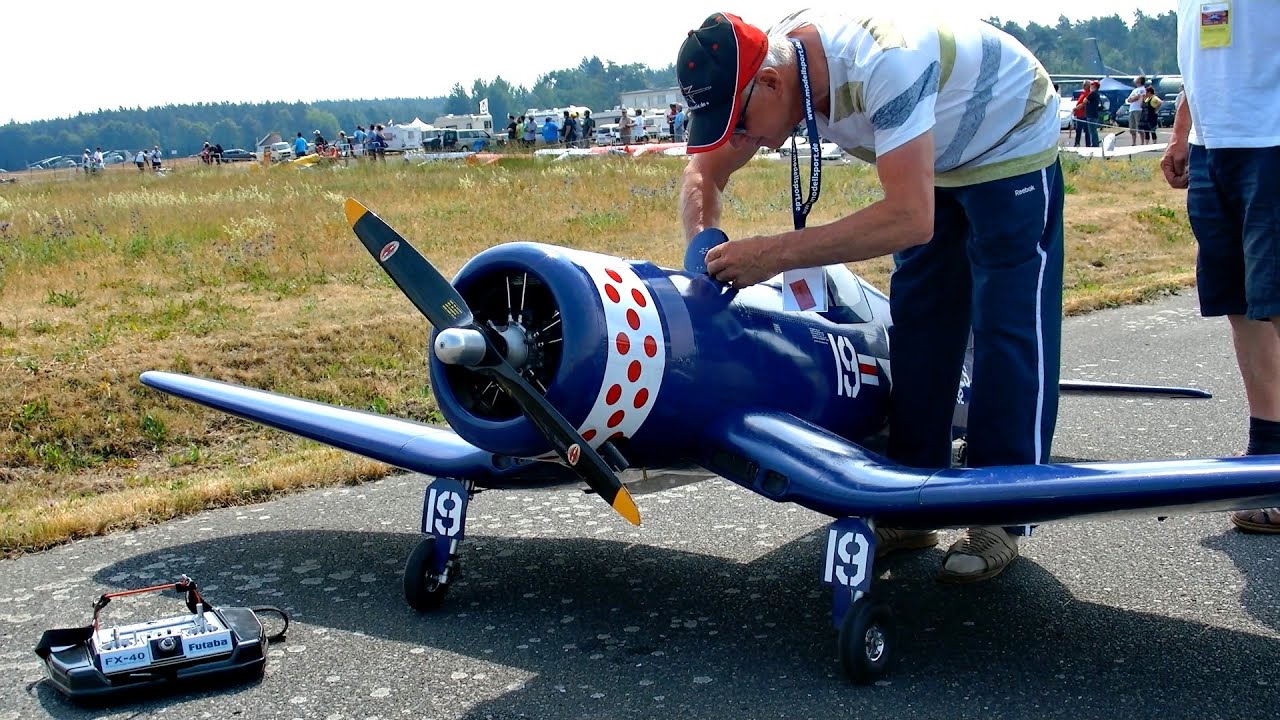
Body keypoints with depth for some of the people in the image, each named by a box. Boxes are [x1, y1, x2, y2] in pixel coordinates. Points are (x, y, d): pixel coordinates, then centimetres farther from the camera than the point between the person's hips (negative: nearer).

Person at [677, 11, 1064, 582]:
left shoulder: (879, 62, -42)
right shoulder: (767, 66, -19)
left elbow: (911, 219, -47)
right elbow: (703, 172, -7)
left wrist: (776, 253, -47)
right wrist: (705, 250, -26)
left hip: (1014, 149, -7)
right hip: (935, 161, 8)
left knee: (1008, 330, -9)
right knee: (917, 325, 4)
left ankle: (1001, 518, -2)